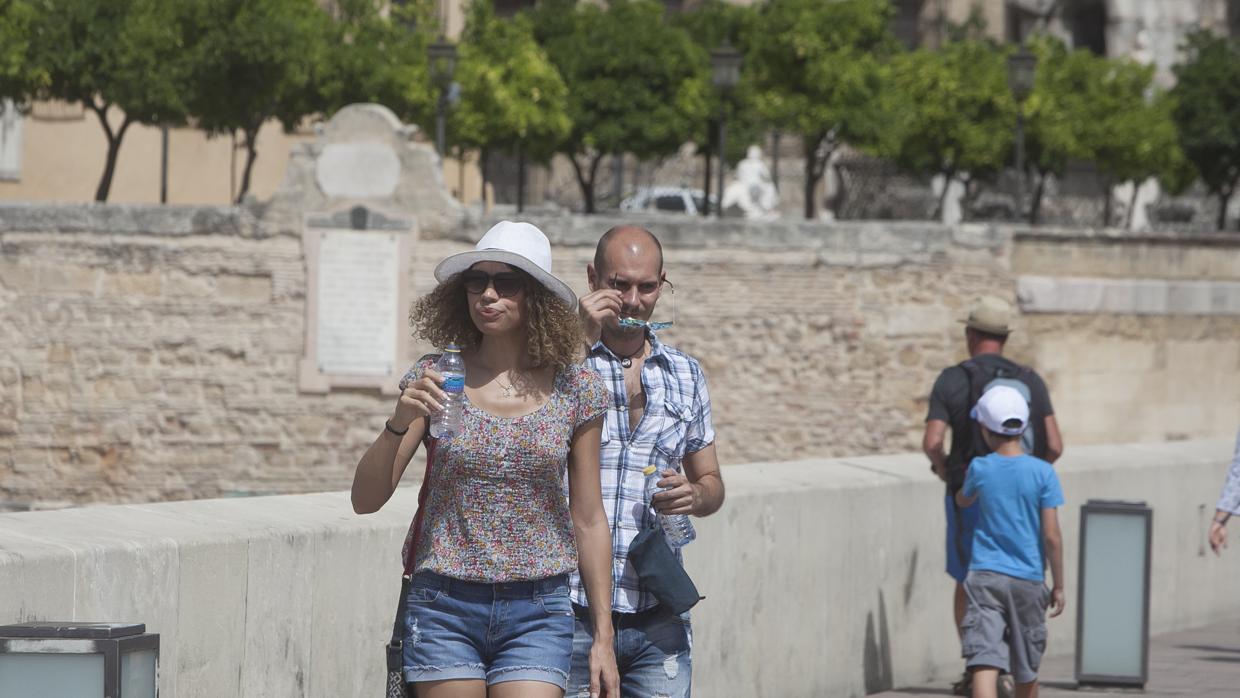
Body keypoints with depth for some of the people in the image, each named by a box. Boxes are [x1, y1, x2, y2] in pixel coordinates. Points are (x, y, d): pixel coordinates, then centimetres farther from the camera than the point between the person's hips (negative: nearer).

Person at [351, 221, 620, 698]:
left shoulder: (575, 389, 2)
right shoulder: (435, 379, 1)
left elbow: (589, 521, 7)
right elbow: (365, 499, -1)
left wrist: (604, 637, 5)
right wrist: (400, 422, -18)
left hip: (537, 615, 0)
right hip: (444, 607, 0)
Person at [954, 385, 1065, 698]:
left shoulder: (979, 469, -2)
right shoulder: (1042, 473, -5)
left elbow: (962, 501, 21)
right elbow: (1052, 536, -6)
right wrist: (1058, 585, 3)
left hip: (984, 577, -1)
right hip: (1028, 579, 1)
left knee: (984, 664, -12)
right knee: (1027, 670, 18)